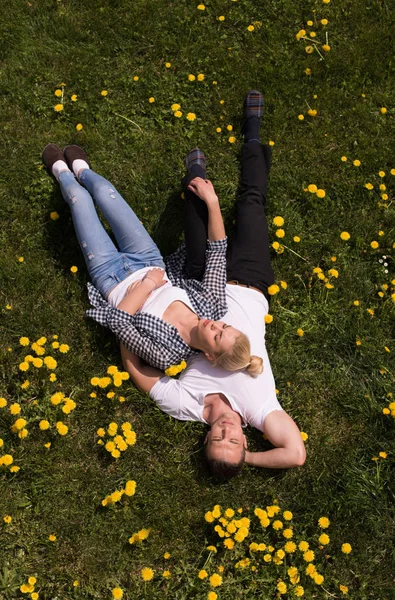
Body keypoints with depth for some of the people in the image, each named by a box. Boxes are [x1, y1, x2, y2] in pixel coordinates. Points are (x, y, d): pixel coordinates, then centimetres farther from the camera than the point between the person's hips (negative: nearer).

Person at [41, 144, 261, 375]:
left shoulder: (168, 354, -36)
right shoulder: (213, 305, -24)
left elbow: (117, 320, -35)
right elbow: (218, 249, -21)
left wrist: (148, 284, -33)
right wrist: (213, 201, -28)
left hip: (112, 276, -4)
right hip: (148, 264, 4)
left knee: (79, 196, 4)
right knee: (103, 189, 9)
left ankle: (62, 172, 44)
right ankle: (81, 170, 50)